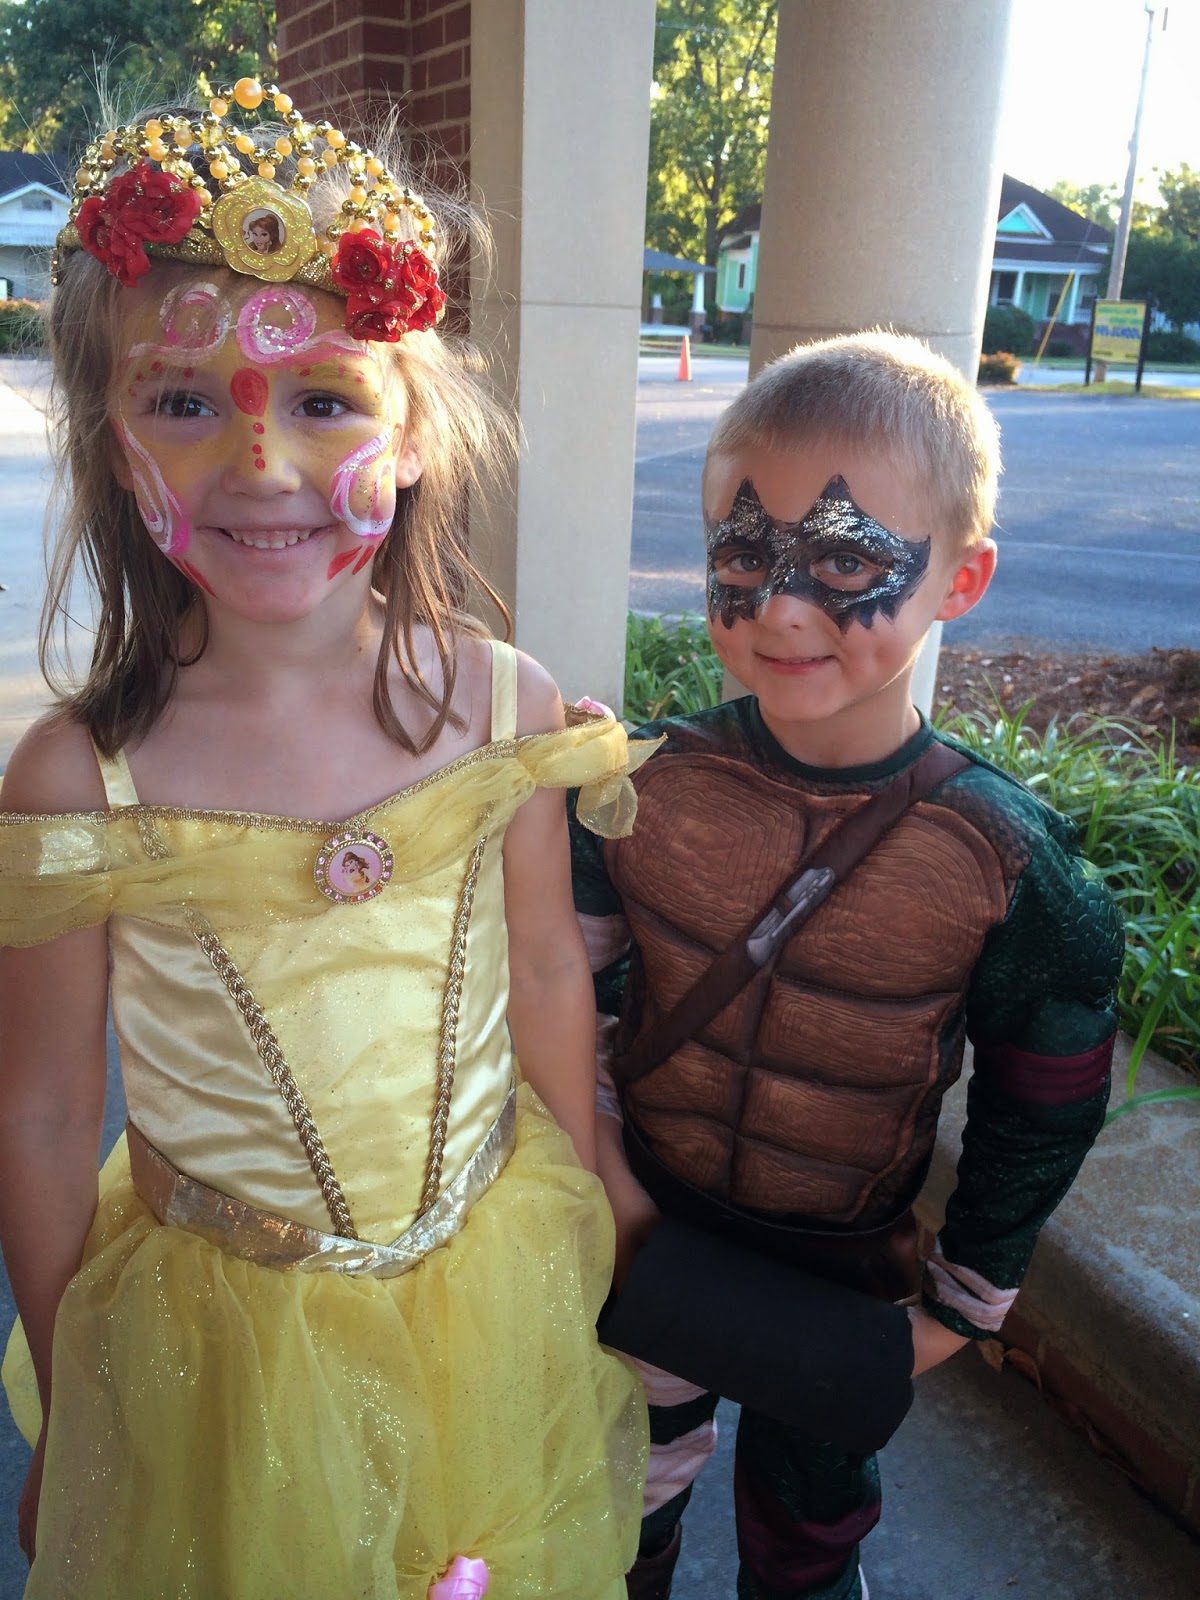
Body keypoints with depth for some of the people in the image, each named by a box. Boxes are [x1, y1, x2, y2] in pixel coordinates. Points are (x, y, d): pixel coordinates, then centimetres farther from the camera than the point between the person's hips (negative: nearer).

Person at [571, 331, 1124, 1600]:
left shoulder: (1008, 864, -22)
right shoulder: (644, 785, -19)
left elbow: (1041, 1116, -8)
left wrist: (964, 1302, -2)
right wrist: (602, 1168, -5)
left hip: (847, 1279, -1)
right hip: (648, 1238, 1)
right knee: (632, 1487, 26)